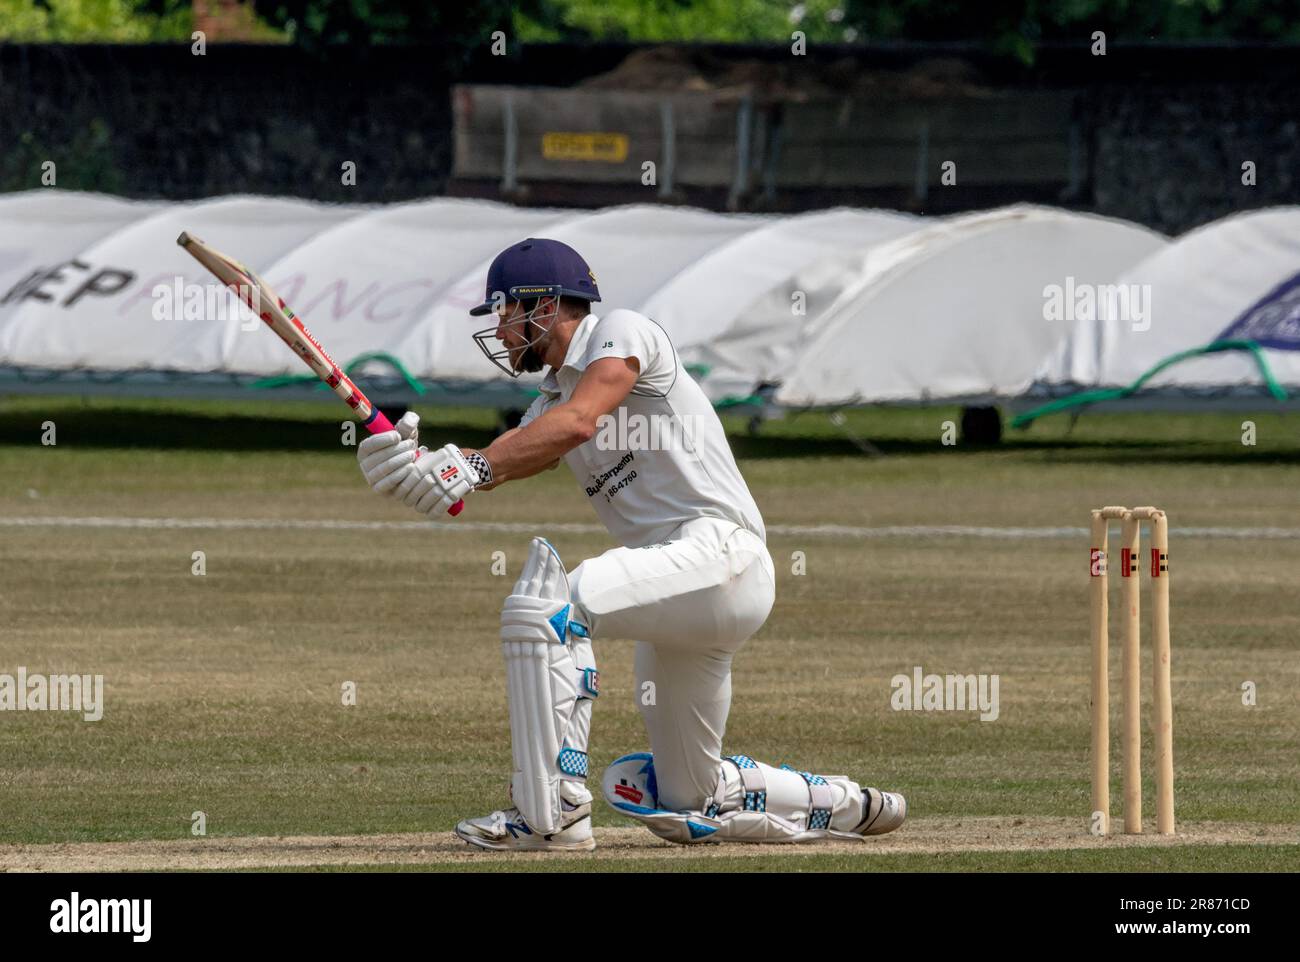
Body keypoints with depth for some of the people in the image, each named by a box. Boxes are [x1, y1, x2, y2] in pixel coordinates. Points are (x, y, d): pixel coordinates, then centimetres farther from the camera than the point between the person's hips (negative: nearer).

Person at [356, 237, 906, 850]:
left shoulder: (622, 333, -3)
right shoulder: (553, 398, 22)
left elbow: (578, 422, -22)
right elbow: (495, 465, 3)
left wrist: (471, 469, -30)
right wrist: (418, 463, -17)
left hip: (720, 552, -10)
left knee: (543, 605, -29)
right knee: (687, 808, 14)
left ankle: (552, 814, -27)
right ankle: (850, 808, 33)